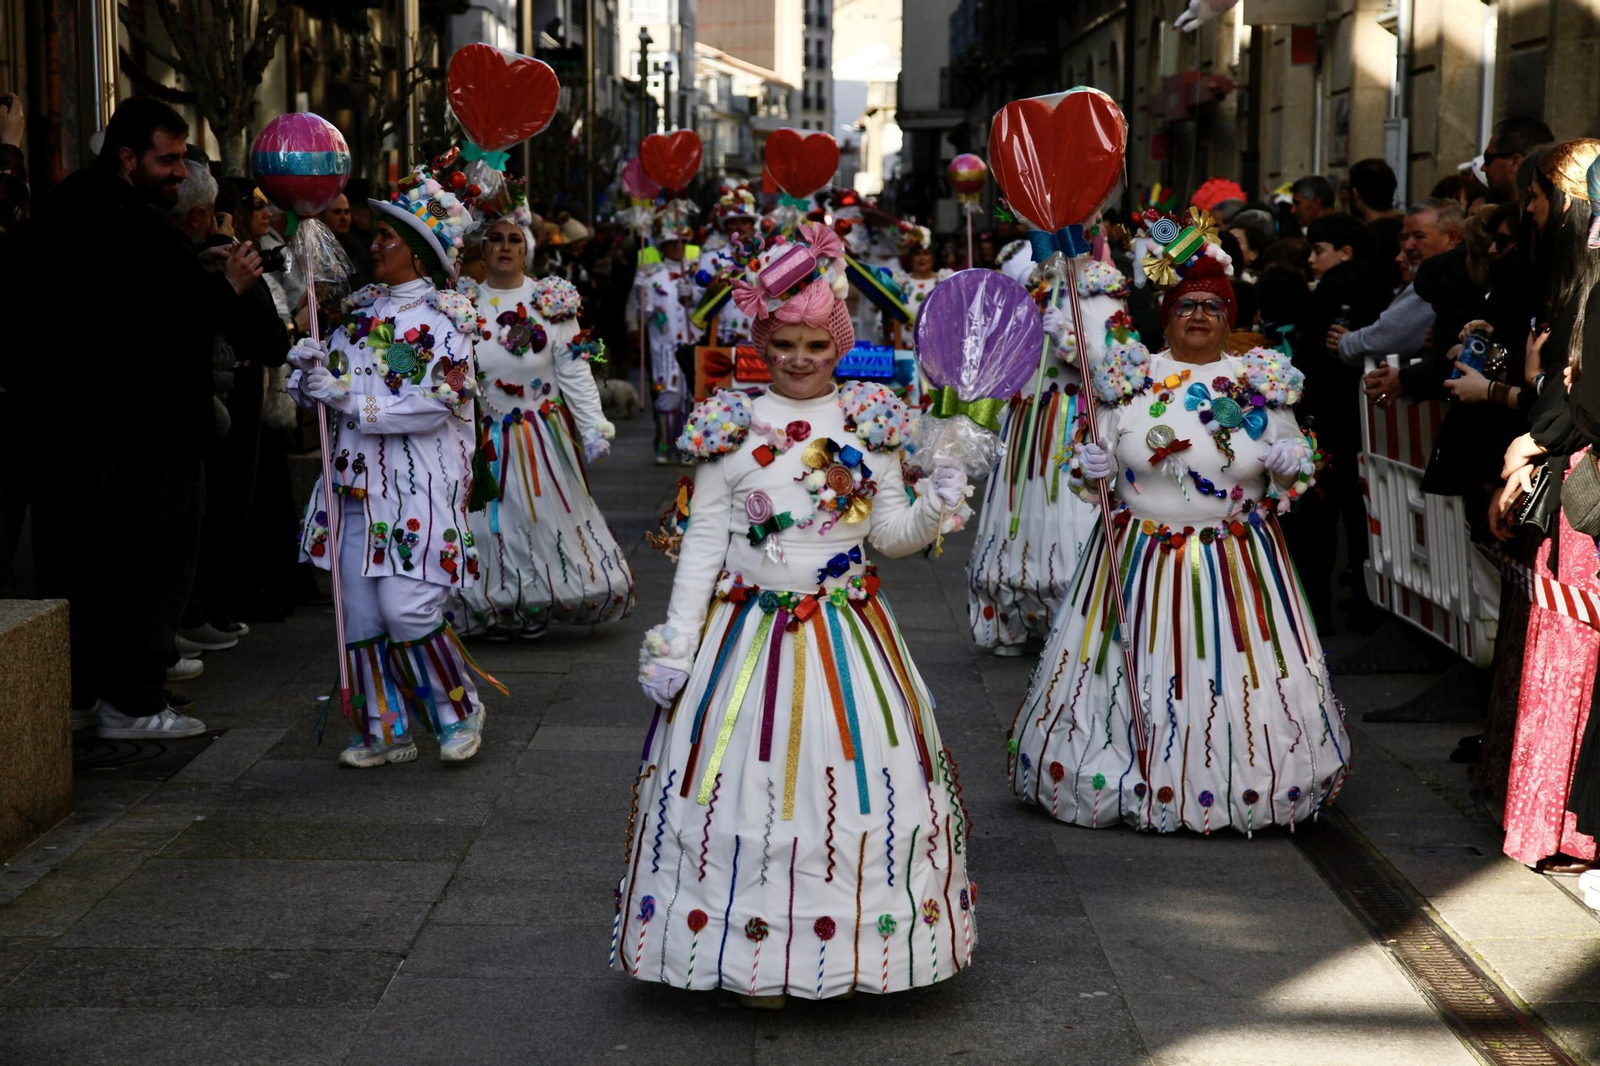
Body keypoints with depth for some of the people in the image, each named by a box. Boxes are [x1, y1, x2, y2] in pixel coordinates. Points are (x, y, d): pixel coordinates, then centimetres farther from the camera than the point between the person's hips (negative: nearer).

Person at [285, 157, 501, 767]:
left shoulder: (442, 318, -4)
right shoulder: (361, 311, 14)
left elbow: (433, 405, -16)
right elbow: (320, 389, 13)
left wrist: (347, 395, -16)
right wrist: (312, 367, -10)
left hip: (416, 484, -6)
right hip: (355, 482, 6)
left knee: (406, 608, -11)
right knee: (358, 609, 4)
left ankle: (459, 711, 10)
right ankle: (386, 730, 14)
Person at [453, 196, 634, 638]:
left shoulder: (552, 303, -2)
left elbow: (575, 373, -3)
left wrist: (593, 430, -10)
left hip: (543, 435, -1)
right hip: (483, 438, 1)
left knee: (544, 517, 4)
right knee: (491, 523, 4)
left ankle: (537, 609, 20)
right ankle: (494, 613, 18)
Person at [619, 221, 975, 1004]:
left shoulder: (871, 423, 4)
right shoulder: (730, 429, -1)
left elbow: (892, 533, 8)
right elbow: (703, 538, 0)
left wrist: (936, 506, -11)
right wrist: (675, 643, -4)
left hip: (848, 636, 2)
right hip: (751, 632, -2)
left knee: (855, 781, 5)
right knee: (750, 783, 0)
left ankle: (845, 949, 19)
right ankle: (757, 958, 13)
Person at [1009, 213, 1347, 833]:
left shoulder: (1263, 383, 5)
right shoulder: (1129, 379, 4)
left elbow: (1295, 470, 10)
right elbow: (1099, 454, 11)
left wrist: (1293, 464, -12)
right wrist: (1091, 468, -11)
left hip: (1237, 565, 0)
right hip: (1140, 561, 0)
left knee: (1237, 673, 1)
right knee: (1143, 670, 2)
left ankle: (1244, 785, 17)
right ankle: (1136, 782, 17)